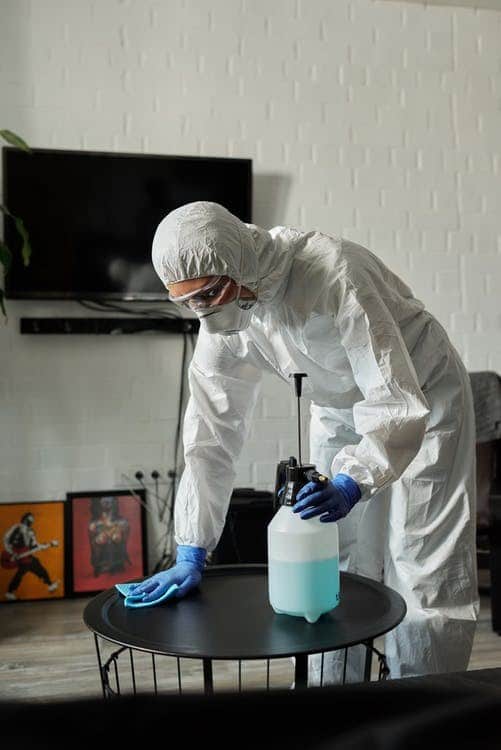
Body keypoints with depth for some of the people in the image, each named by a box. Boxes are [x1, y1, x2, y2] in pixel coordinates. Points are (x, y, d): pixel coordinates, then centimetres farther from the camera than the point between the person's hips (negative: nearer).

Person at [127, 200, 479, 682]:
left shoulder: (334, 273, -34)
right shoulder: (223, 317, -16)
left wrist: (350, 486, -48)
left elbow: (397, 403, -34)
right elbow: (211, 435, -14)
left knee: (425, 575, -2)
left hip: (420, 397, -5)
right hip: (340, 414, 5)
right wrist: (190, 555, -15)